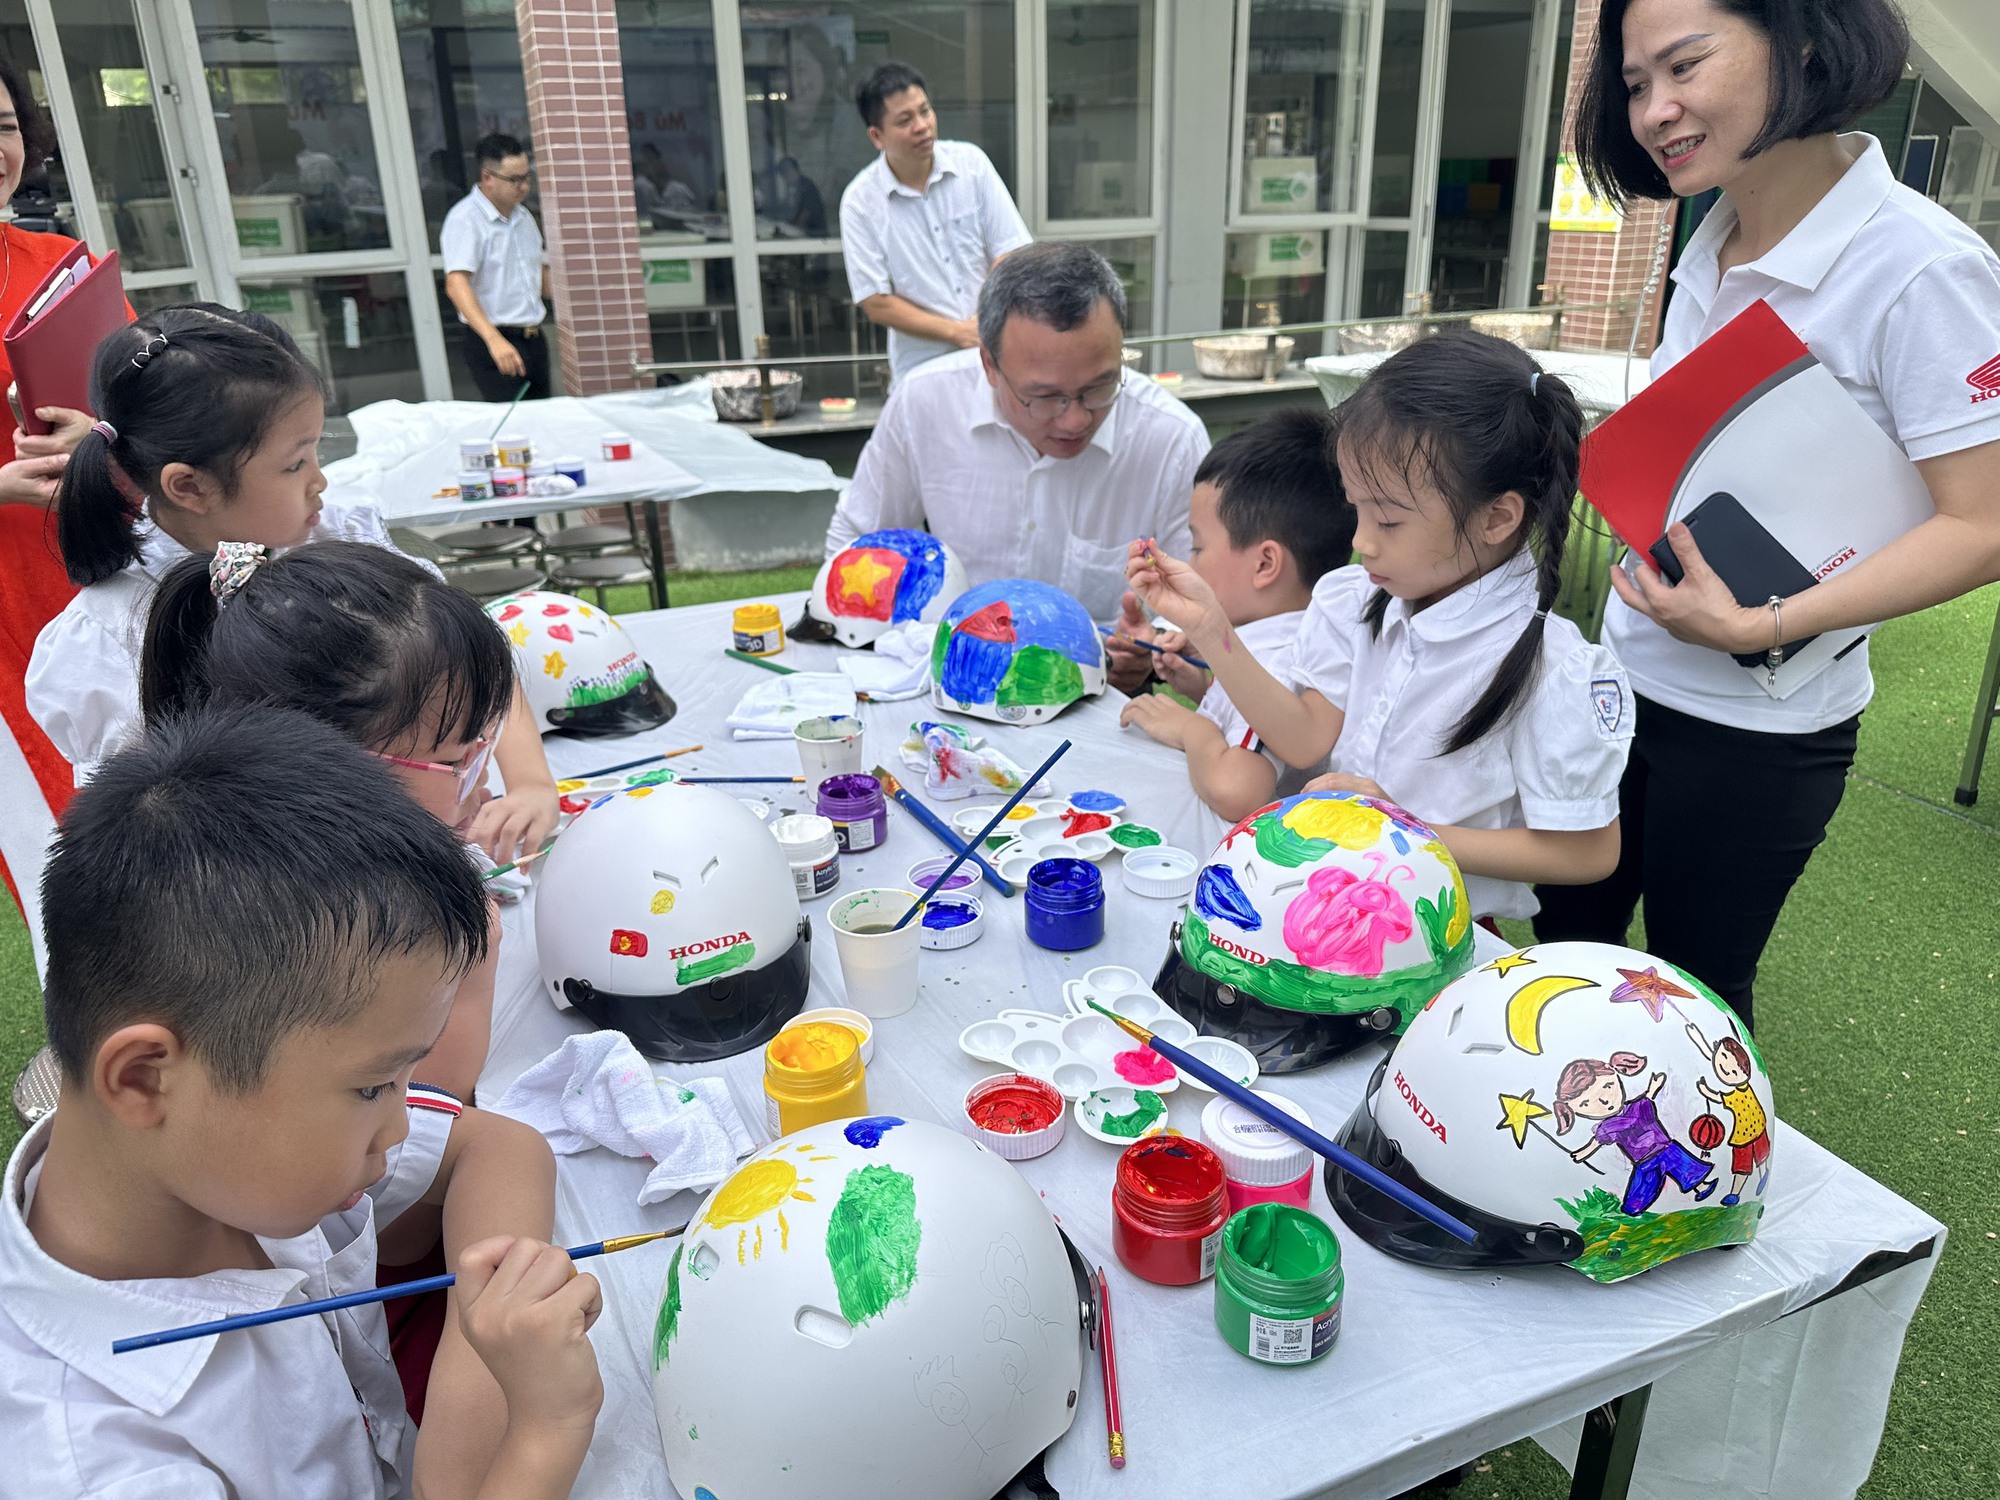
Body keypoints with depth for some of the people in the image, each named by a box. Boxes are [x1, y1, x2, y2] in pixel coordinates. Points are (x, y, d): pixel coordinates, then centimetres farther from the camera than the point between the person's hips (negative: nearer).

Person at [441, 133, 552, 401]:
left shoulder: (523, 216, 16)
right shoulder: (465, 219, -10)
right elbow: (456, 285, -22)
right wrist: (494, 339, -35)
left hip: (534, 339, 8)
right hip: (494, 345, -8)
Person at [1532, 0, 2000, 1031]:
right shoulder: (1712, 249, 3)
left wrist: (1758, 627, -25)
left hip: (1758, 728, -7)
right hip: (1628, 676, 7)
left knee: (1693, 989, 11)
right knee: (1567, 936, 20)